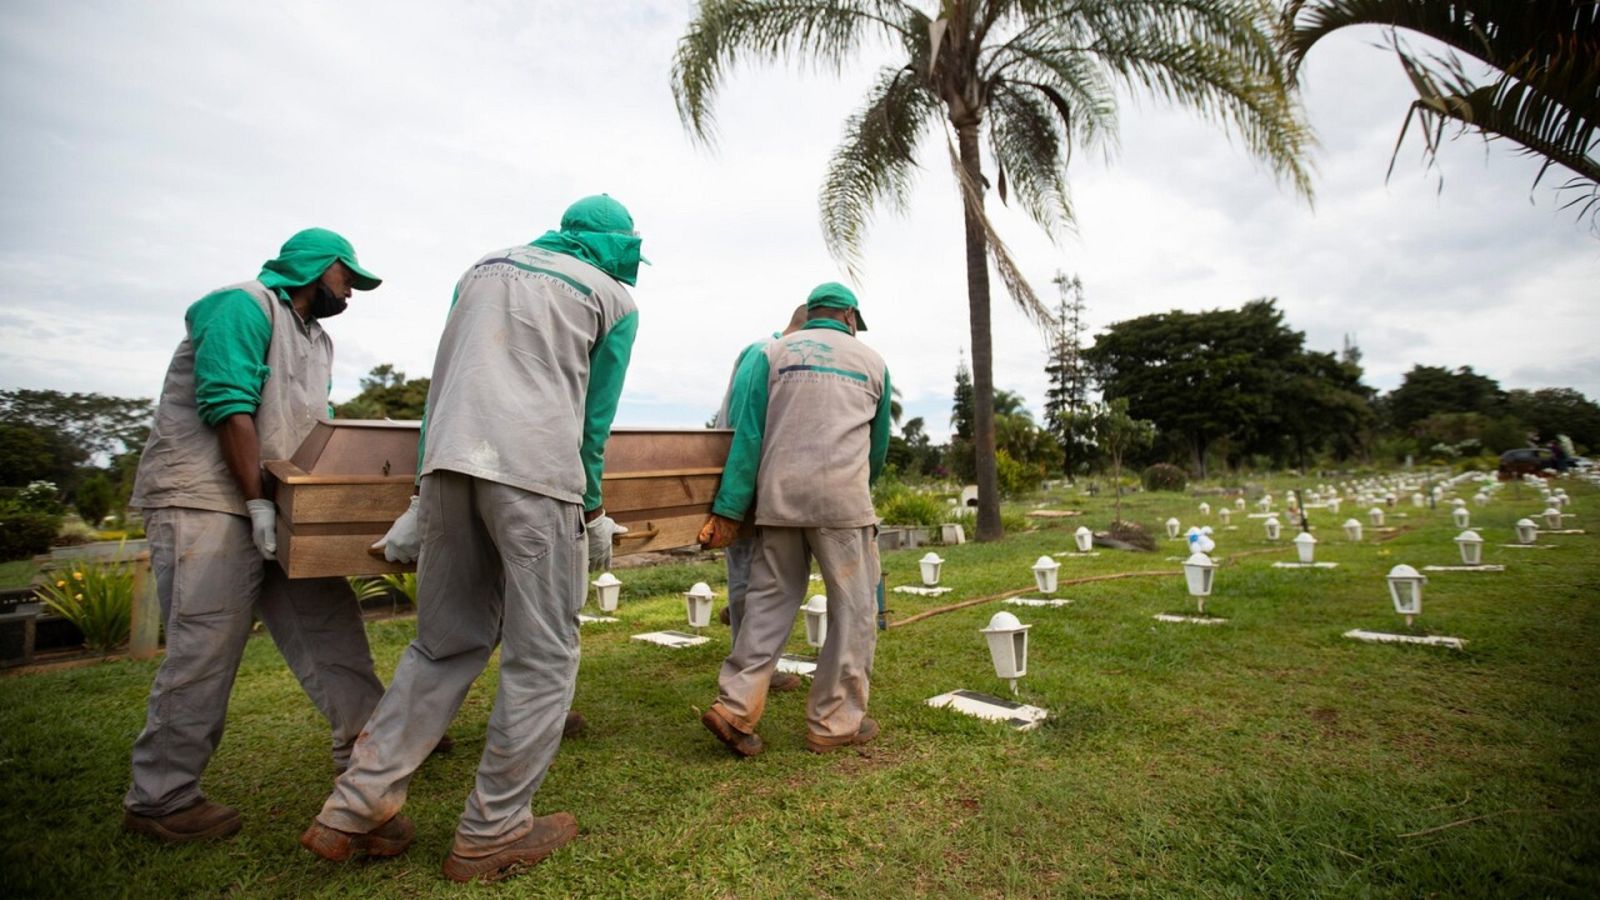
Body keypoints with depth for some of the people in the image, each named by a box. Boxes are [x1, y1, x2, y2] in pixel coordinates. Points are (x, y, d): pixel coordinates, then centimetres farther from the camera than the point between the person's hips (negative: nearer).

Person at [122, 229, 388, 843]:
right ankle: (159, 801, 8)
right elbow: (227, 404, -18)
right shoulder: (244, 306, -7)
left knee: (327, 615, 4)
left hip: (274, 506, 9)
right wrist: (257, 500, -20)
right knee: (205, 649, -7)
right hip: (203, 499, -9)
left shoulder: (318, 342, 21)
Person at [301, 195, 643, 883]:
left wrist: (425, 497, 23)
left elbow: (442, 383, 22)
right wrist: (592, 511, 21)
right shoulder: (614, 298, 13)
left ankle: (358, 807, 18)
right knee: (542, 656, 4)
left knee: (445, 644, 17)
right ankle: (492, 832, 11)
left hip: (447, 462, 6)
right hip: (536, 471, -5)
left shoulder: (483, 266, 26)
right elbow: (595, 419, 10)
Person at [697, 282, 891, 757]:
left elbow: (747, 435, 2)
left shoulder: (773, 352, 11)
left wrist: (728, 510, 2)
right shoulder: (871, 360, 13)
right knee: (853, 609, 8)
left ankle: (735, 707, 7)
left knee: (770, 601, 12)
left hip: (778, 498, 3)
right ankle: (835, 723, 13)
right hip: (841, 499, -2)